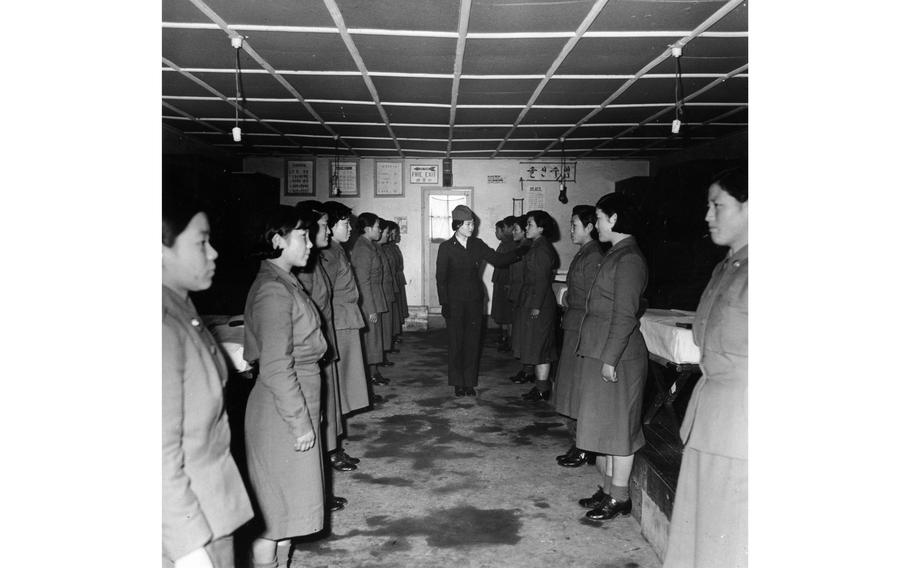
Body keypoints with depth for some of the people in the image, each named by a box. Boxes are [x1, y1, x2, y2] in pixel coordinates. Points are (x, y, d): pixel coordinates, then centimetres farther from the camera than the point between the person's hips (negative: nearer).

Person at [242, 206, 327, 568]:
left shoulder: (285, 283, 11)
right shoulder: (273, 290, -20)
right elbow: (276, 368, -24)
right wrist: (301, 422, -19)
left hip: (297, 404, 9)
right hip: (283, 414, -9)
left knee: (287, 500, 19)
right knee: (275, 502, 4)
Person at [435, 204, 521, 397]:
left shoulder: (478, 245, 7)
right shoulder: (446, 247, -2)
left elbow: (497, 260, 7)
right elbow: (440, 277, -2)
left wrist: (518, 253, -6)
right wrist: (444, 303, -7)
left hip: (474, 301, 3)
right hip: (454, 301, -3)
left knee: (472, 342, 4)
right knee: (456, 343, 1)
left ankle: (470, 383, 13)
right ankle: (458, 383, 12)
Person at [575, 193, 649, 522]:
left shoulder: (628, 259, -17)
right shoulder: (616, 255, 13)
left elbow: (625, 315, -21)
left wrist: (610, 358, -21)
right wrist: (601, 356, 17)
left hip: (617, 358, -10)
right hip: (600, 354, 10)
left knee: (617, 425, 1)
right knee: (604, 424, 15)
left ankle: (619, 498, 13)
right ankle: (608, 490, 27)